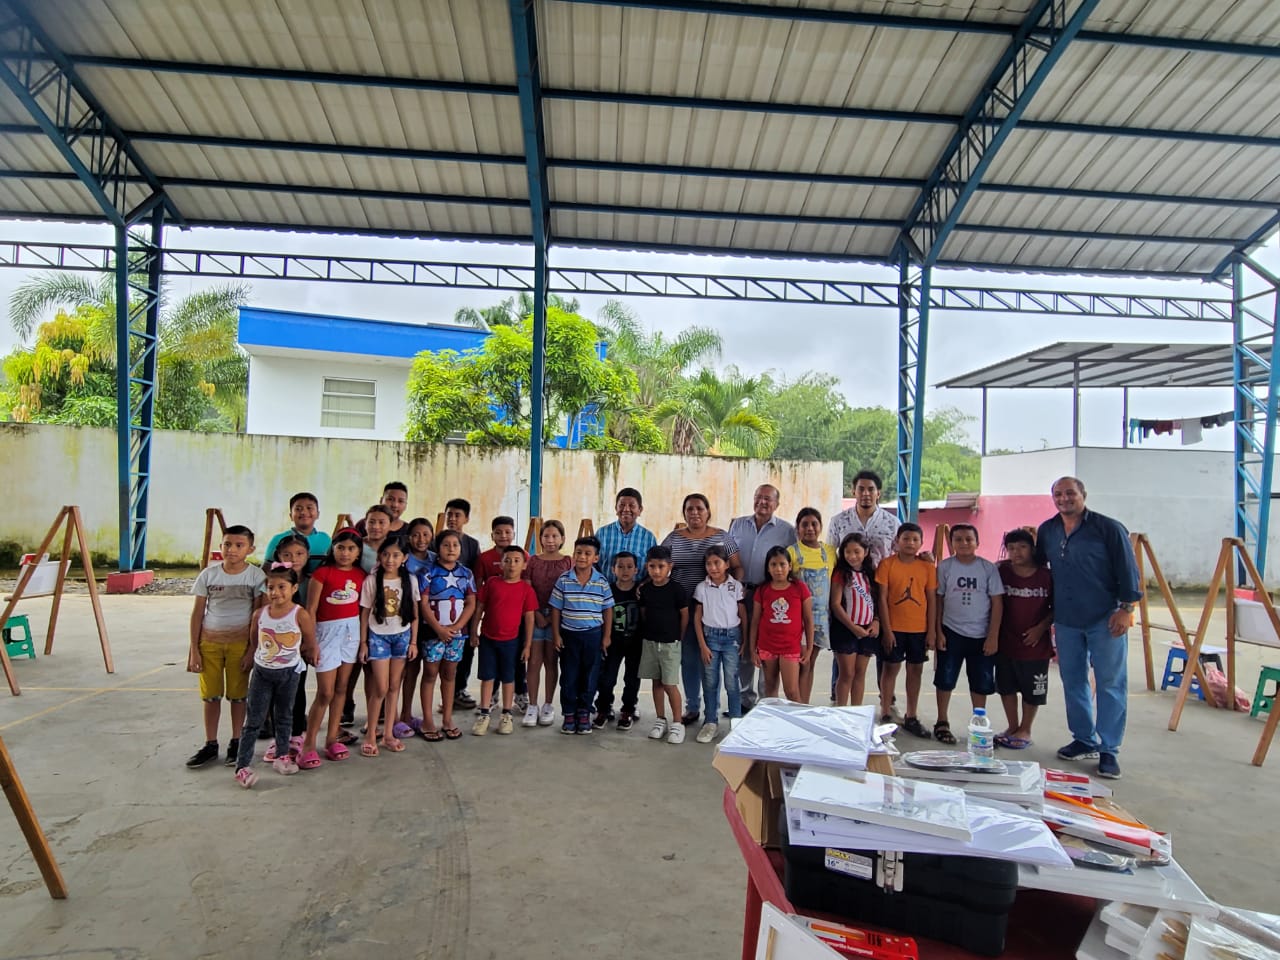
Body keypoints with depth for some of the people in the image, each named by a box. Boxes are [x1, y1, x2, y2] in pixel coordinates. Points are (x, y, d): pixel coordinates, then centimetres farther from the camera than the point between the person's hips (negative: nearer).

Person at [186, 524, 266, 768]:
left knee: (238, 695, 6)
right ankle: (210, 745, 21)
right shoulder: (209, 574, -1)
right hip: (210, 642, 2)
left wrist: (253, 648, -6)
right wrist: (194, 649, 1)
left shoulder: (256, 576, -5)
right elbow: (197, 613, 3)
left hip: (239, 643, -2)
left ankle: (236, 743, 19)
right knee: (211, 695, 8)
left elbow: (257, 615, -3)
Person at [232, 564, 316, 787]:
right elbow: (255, 642, 8)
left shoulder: (300, 614, -15)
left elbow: (310, 644, -6)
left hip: (288, 673, -1)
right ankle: (242, 766, 4)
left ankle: (282, 756, 30)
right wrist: (250, 657, 1)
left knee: (284, 717, 15)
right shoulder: (259, 614, -6)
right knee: (254, 720, 1)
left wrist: (287, 653, 2)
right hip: (262, 672, 1)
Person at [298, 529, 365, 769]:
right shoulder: (322, 572, -6)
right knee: (325, 692, -4)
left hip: (352, 630, 4)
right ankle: (308, 743, 8)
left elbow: (363, 607, 8)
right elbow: (311, 610, -7)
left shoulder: (360, 575, 6)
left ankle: (332, 739, 21)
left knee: (341, 688, 10)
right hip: (327, 630, -4)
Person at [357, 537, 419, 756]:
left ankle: (388, 733, 17)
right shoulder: (371, 580, -7)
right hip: (378, 636, -2)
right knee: (381, 688, -5)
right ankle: (370, 734, 10)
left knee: (394, 686, 6)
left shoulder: (410, 580, -2)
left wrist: (413, 641, 1)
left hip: (402, 636, 2)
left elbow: (414, 613, 3)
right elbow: (365, 613, -2)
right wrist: (363, 642, -3)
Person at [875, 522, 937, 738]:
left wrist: (931, 631, 1)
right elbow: (882, 599, -7)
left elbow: (932, 600, 4)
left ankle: (911, 717, 24)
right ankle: (885, 715, 17)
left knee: (916, 670, 11)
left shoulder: (927, 567, 1)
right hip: (894, 628, -3)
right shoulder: (887, 564, -6)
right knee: (890, 668, 5)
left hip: (919, 629, 3)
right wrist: (886, 629, -10)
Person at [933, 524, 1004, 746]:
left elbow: (997, 603, -2)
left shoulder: (988, 568, -3)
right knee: (945, 679, 4)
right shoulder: (945, 567, -2)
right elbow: (938, 600, 2)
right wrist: (938, 632, -3)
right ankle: (942, 723, 18)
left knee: (981, 683, 10)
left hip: (982, 635, 0)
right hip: (951, 633, 0)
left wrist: (993, 636, -6)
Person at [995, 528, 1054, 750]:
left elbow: (1056, 608, -1)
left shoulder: (1047, 575, -9)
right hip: (1006, 642, 2)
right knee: (1006, 686, 14)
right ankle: (1012, 726, 32)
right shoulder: (1000, 571, -5)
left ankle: (1025, 730, 29)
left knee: (1032, 690, 11)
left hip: (1035, 644, -2)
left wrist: (1041, 628, -11)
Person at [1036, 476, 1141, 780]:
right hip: (1066, 621, 5)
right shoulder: (1047, 531, 7)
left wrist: (1126, 608, -13)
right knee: (1073, 683, 12)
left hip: (1105, 620, -5)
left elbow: (1127, 570, -7)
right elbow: (1037, 566, 17)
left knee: (1111, 684, 0)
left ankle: (1109, 751, 7)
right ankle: (1084, 741, 25)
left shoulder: (1108, 528, -7)